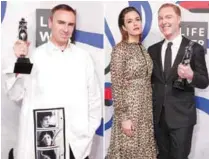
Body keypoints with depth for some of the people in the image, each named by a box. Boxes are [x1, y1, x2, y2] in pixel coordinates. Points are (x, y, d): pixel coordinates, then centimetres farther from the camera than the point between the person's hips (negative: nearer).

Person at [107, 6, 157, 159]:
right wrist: (124, 117, -18)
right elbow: (116, 87, -15)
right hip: (129, 108, -7)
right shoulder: (120, 49, -12)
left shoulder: (143, 48, 9)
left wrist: (150, 109, 12)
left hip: (146, 109, 7)